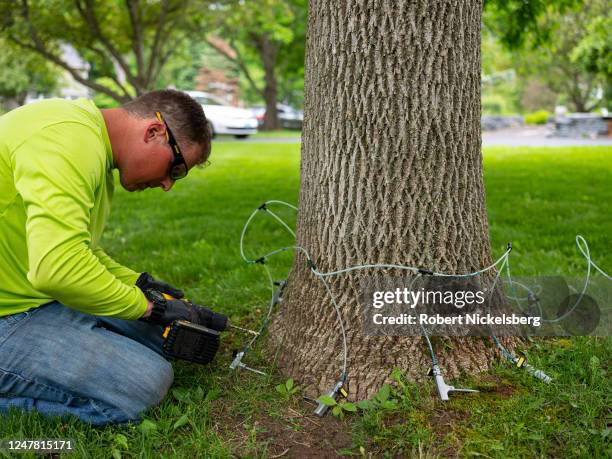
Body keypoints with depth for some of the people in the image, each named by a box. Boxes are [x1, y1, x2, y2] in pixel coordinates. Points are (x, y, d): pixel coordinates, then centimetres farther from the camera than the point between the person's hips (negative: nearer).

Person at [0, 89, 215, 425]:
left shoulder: (94, 152, 13)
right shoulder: (69, 138, -22)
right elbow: (58, 267, -33)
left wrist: (137, 283, 11)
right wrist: (147, 306, -18)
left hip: (43, 297, 11)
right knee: (148, 383, -18)